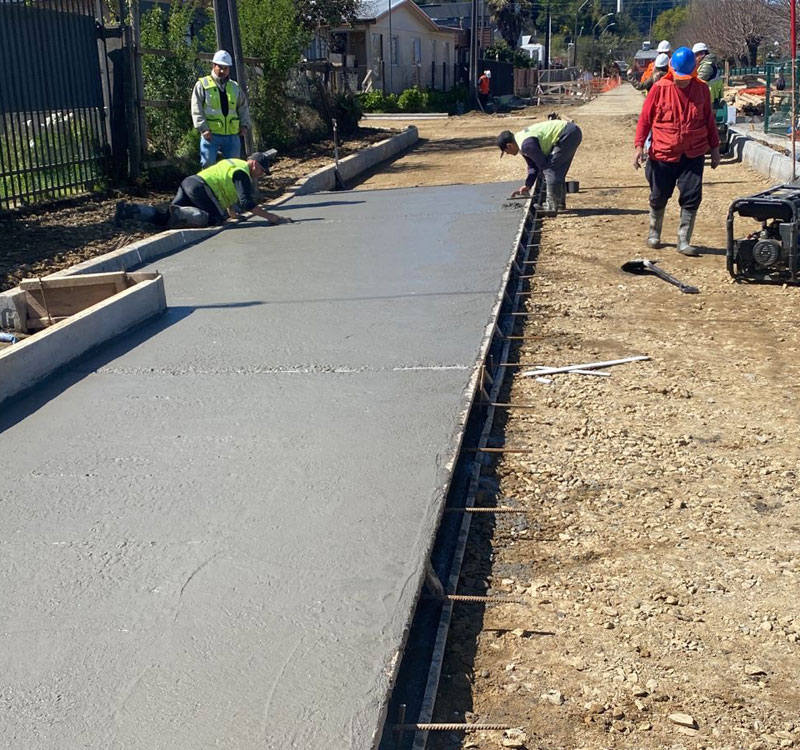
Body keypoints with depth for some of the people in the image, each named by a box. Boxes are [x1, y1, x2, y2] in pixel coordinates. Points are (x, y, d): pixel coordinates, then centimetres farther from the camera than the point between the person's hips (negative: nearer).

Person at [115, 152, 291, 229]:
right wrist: (269, 216, -14)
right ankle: (178, 213, -32)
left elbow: (227, 190, 43)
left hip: (188, 183, 9)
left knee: (165, 218, 1)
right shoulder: (242, 172, -5)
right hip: (199, 187, -9)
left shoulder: (234, 163, 27)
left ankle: (128, 210, -8)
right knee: (216, 218, -17)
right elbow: (246, 203, -16)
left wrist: (232, 213, 54)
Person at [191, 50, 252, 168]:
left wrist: (244, 125, 4)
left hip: (232, 135, 4)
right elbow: (196, 110, -5)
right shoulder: (202, 85, 0)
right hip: (210, 135, -4)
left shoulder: (235, 87, 15)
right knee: (208, 166, -5)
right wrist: (203, 128, -15)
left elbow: (243, 108, 20)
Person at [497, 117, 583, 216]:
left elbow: (543, 164, -14)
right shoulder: (522, 145, 12)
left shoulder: (526, 144, -21)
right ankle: (560, 203, 29)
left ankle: (552, 206, -13)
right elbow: (533, 167, 16)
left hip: (568, 134, -11)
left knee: (550, 169, -12)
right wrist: (527, 186, 9)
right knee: (558, 171, 19)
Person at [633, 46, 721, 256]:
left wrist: (714, 148, 13)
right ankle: (654, 233, 34)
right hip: (663, 154, -1)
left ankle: (684, 241, 4)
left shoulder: (701, 89, 2)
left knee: (692, 198, -4)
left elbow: (709, 120, 11)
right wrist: (639, 146, -10)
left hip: (693, 155, 1)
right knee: (658, 197, 11)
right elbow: (645, 118, -2)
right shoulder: (660, 89, -6)